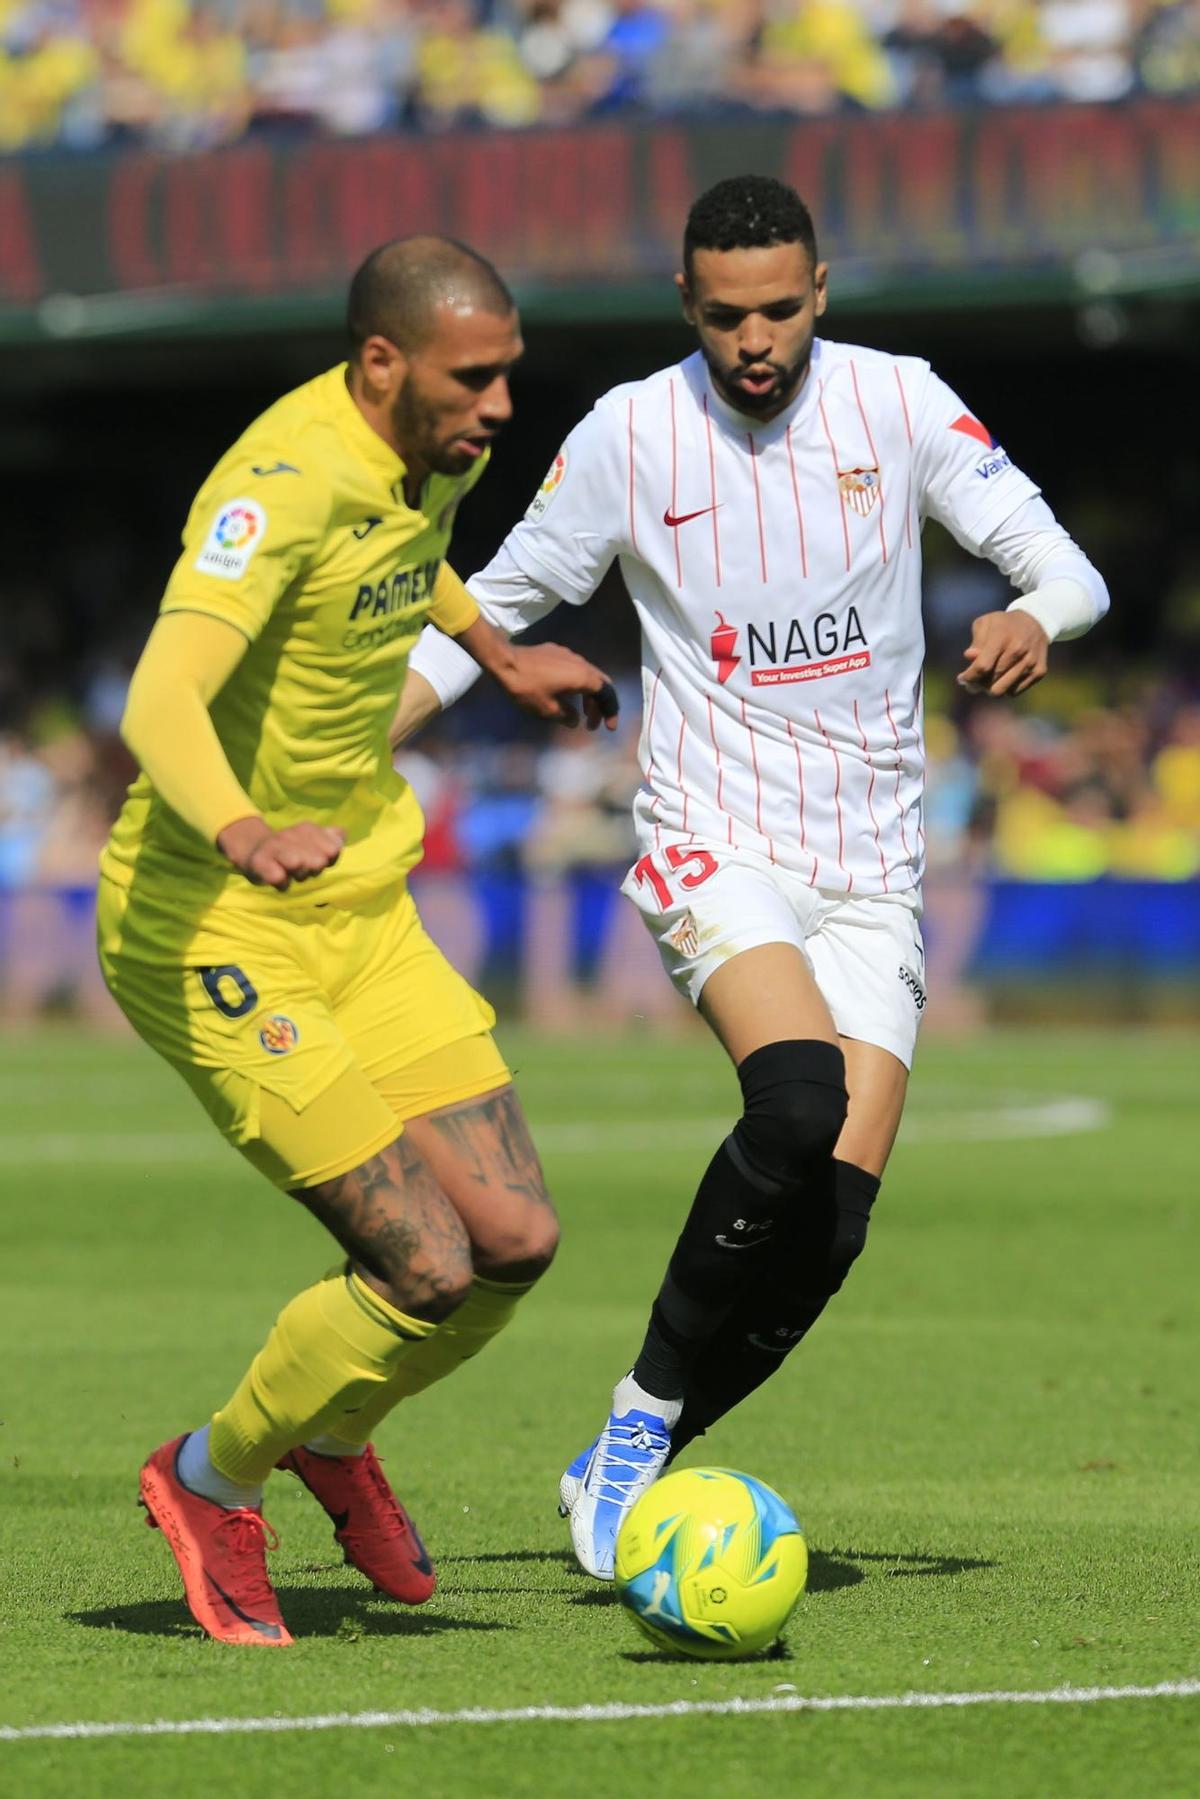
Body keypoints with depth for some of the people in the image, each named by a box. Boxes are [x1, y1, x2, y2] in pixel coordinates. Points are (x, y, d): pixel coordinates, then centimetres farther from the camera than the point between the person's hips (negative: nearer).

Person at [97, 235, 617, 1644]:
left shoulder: (438, 454, 2)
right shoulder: (285, 482, -25)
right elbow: (161, 700, -40)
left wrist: (496, 654, 40)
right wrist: (238, 831, -58)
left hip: (360, 910, 8)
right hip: (210, 932, -8)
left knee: (514, 1239, -1)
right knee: (428, 1269, -14)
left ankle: (330, 1436, 28)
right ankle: (210, 1482, 11)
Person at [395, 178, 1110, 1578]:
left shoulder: (898, 403, -1)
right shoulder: (627, 437, -3)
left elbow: (1063, 566, -2)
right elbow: (492, 607, 8)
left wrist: (1032, 621, -26)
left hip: (871, 870, 3)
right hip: (713, 843, -3)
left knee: (832, 1220, -11)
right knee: (797, 1105, -31)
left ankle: (624, 1471, 8)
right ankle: (645, 1411, -14)